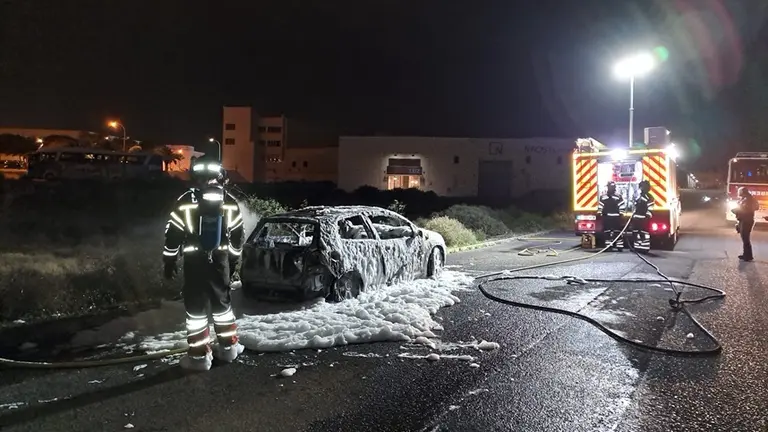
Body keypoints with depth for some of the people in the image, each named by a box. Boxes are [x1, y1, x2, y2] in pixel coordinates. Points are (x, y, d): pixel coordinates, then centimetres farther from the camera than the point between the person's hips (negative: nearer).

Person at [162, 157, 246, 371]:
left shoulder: (185, 201, -10)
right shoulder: (230, 202, 0)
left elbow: (173, 233, -6)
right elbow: (238, 234, 7)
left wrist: (169, 260, 5)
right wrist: (234, 259, 18)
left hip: (194, 261, -3)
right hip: (220, 260, 3)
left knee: (196, 307, 4)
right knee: (222, 303, 17)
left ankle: (199, 355, 8)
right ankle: (228, 346, 26)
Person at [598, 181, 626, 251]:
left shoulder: (618, 196, -2)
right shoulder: (603, 197, 6)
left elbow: (623, 205, -2)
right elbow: (600, 206, 10)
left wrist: (620, 213, -6)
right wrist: (600, 213, 3)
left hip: (616, 217, -3)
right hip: (606, 217, 3)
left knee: (617, 232, -4)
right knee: (607, 232, 5)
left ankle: (619, 246, -2)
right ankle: (608, 246, 12)